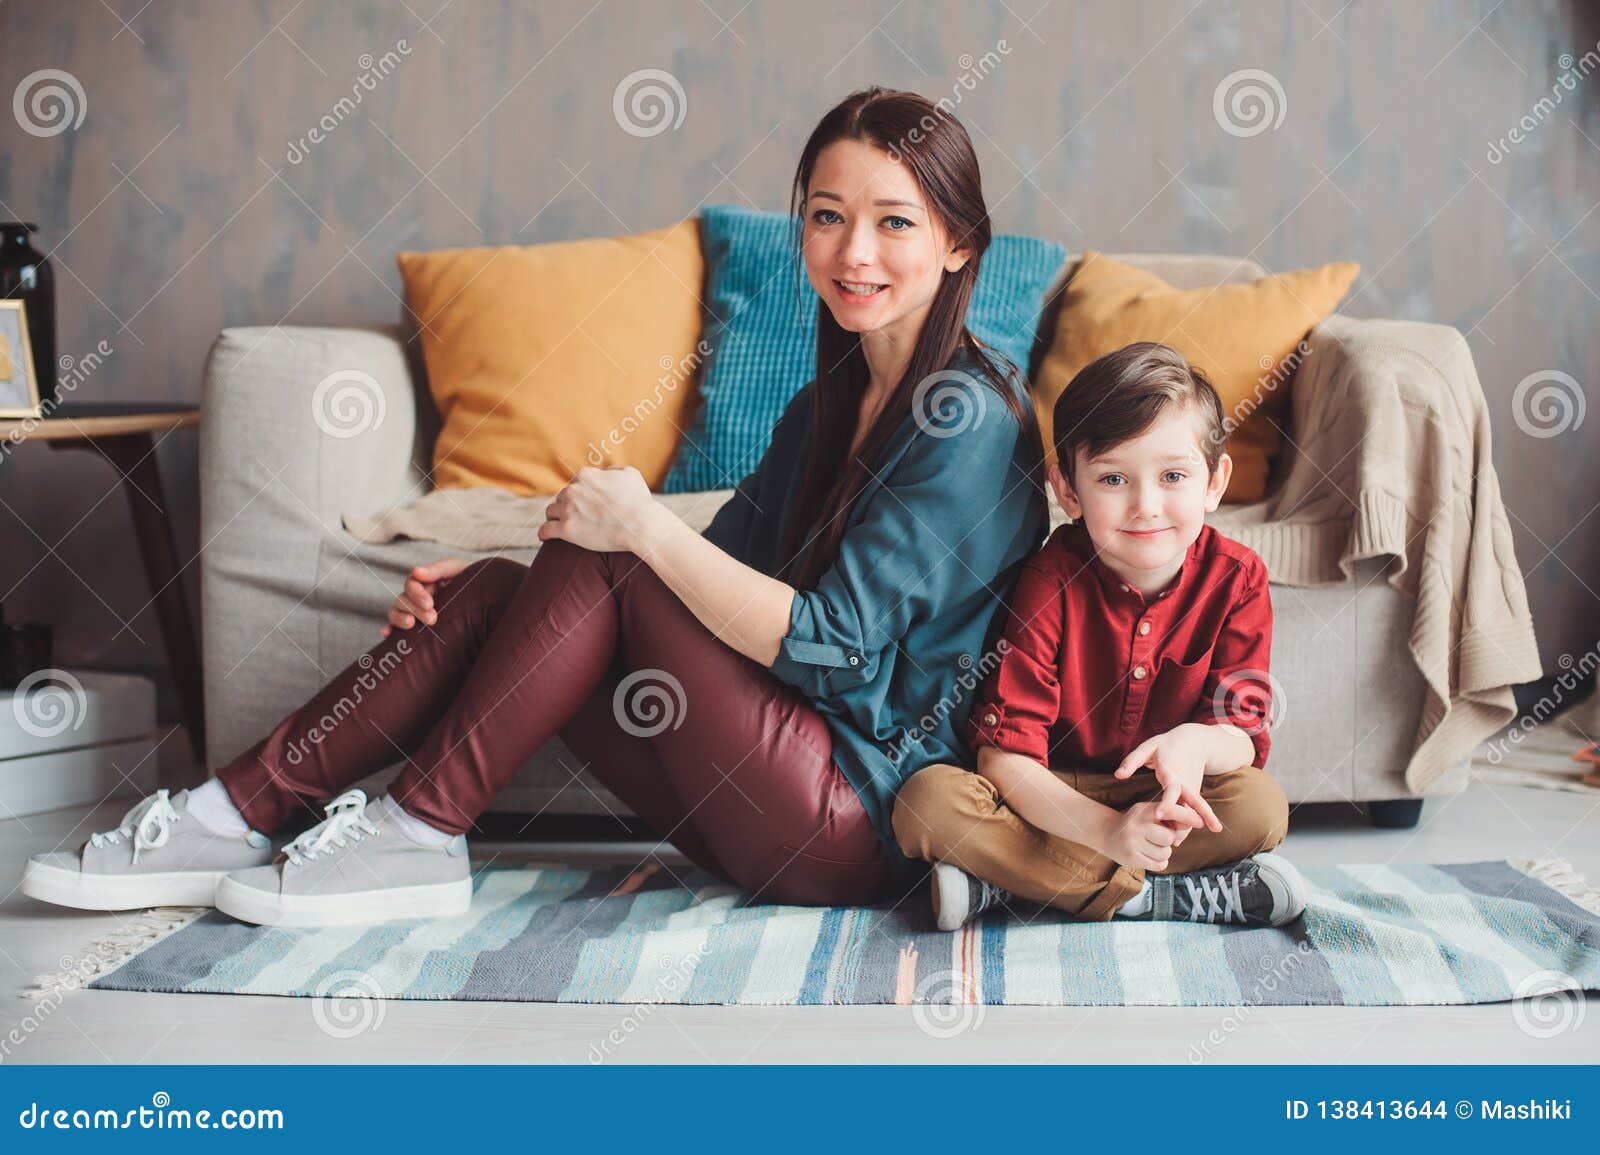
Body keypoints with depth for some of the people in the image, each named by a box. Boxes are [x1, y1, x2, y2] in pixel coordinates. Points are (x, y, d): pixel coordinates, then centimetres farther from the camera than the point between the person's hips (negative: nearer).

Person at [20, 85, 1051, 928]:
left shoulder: (969, 417, -13)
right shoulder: (830, 403, 15)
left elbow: (829, 645, -21)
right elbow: (708, 582, 13)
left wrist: (644, 528, -21)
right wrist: (483, 590, 1)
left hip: (867, 825, -8)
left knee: (598, 567, -21)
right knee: (494, 589, -6)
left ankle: (416, 834, -12)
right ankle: (237, 814, -7)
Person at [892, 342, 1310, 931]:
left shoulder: (1236, 579, -8)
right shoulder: (1053, 579, -15)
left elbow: (1247, 735, -10)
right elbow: (1005, 754, -21)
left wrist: (1198, 744, -36)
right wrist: (1107, 830, -37)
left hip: (1167, 795, 2)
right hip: (1052, 799, -2)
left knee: (1262, 806, -29)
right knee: (927, 800, -28)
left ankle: (1004, 881, -24)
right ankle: (1172, 893, -28)